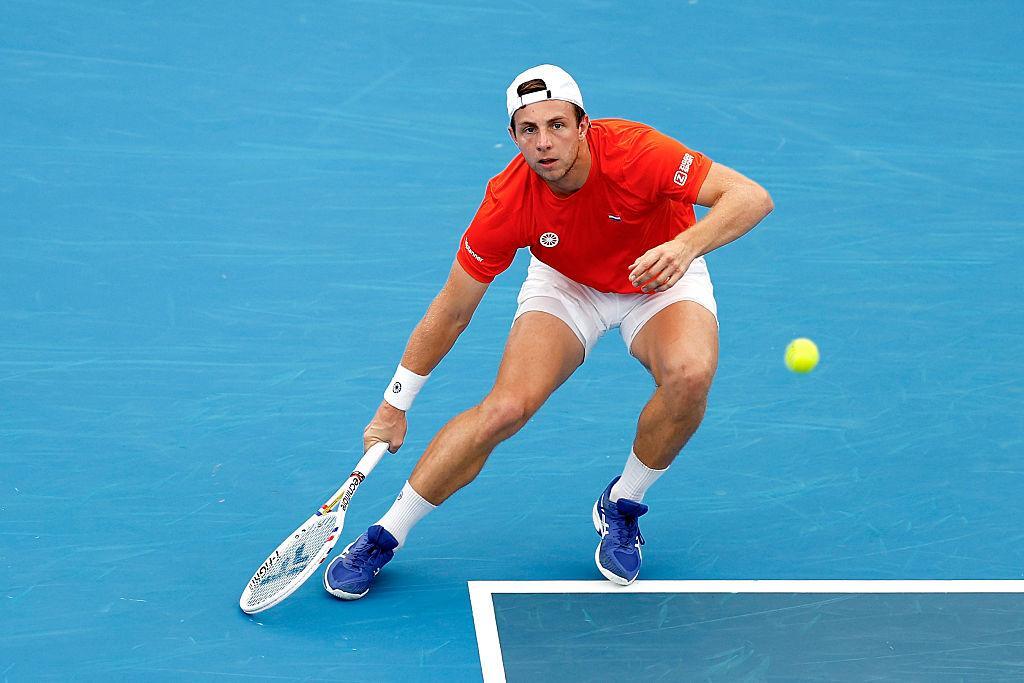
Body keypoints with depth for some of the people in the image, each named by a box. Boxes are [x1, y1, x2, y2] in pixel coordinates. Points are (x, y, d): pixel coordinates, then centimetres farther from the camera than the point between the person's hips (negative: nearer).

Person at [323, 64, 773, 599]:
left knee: (690, 374, -33)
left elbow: (752, 197, -33)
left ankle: (620, 506, -5)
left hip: (661, 279, 0)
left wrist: (686, 245, -52)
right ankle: (384, 536, -4)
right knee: (506, 406, -22)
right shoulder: (508, 202, -27)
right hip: (566, 284, 0)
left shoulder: (633, 151, -33)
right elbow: (452, 310, -14)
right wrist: (393, 407, -8)